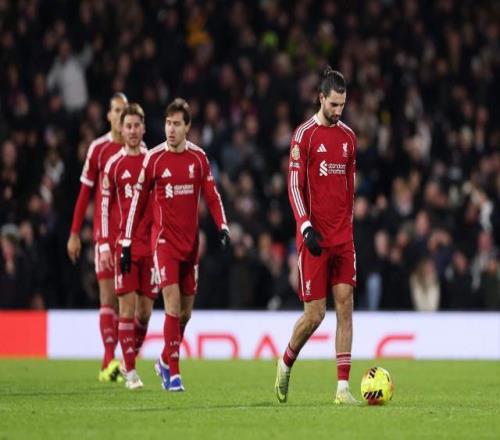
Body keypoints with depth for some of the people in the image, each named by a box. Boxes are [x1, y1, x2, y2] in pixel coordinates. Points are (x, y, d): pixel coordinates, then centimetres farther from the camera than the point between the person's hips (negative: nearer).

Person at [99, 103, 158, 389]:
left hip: (151, 244, 2)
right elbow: (105, 207, 4)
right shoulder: (114, 165, 3)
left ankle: (131, 357, 24)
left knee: (145, 309, 3)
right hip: (124, 245, -2)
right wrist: (104, 245, -2)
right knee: (127, 305, -8)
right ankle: (130, 371, -5)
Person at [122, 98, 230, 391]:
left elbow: (212, 196, 7)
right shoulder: (154, 158, -4)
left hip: (190, 242, 4)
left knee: (186, 310, 10)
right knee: (173, 304, -16)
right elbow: (138, 201, 0)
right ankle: (173, 373, -13)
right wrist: (127, 242, -1)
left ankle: (165, 361, 31)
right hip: (164, 240, -4)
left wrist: (223, 227, -8)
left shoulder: (199, 157, 3)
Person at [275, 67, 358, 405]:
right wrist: (306, 226, -19)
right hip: (315, 237, -5)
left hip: (343, 237, 5)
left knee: (345, 306, -3)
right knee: (315, 314, -4)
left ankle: (343, 386, -4)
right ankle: (286, 363, 23)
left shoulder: (348, 136, 12)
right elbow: (294, 186, -9)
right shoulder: (305, 135, -5)